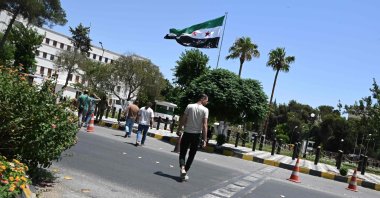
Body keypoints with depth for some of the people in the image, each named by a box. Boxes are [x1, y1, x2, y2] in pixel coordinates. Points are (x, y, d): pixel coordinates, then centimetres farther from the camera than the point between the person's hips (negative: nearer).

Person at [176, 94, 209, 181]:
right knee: (191, 155, 13)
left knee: (182, 153, 9)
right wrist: (204, 139, -8)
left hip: (187, 133, 1)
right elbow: (204, 125, -11)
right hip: (197, 135, 0)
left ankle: (182, 169, -14)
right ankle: (185, 173, 17)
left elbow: (183, 120, -1)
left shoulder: (189, 106, -1)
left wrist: (178, 130, 10)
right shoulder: (205, 110, -6)